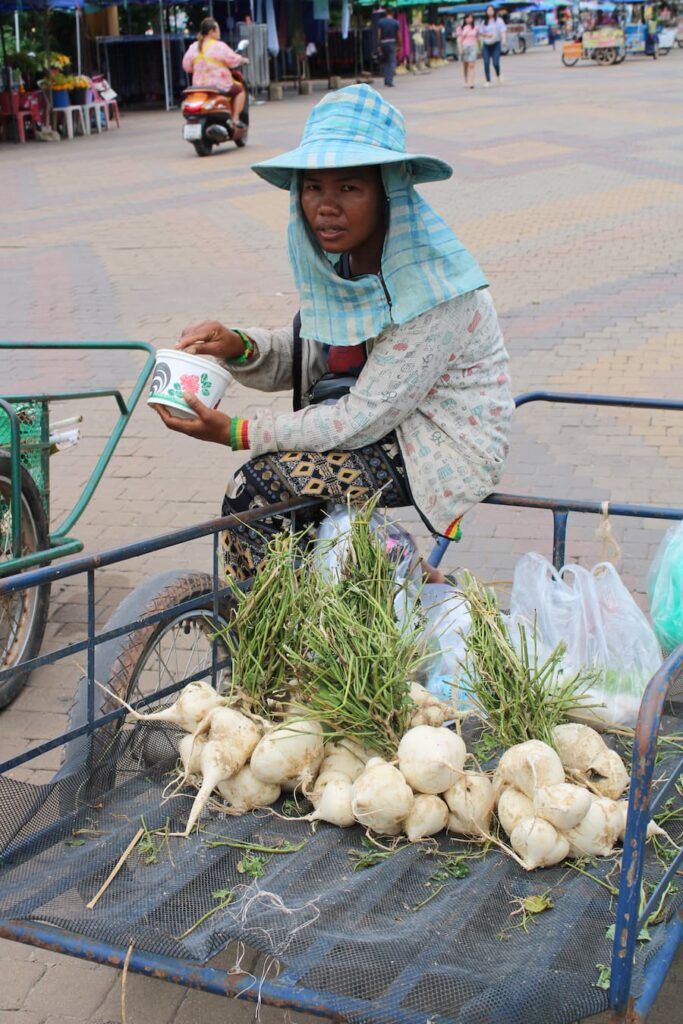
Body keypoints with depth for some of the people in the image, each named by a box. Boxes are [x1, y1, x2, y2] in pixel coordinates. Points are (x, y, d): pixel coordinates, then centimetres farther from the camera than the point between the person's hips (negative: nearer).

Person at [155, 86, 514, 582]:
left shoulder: (433, 288, -27)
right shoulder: (338, 257, -4)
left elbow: (364, 419, -26)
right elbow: (309, 356, 5)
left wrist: (238, 432, -22)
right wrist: (239, 347, -16)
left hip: (443, 445, -8)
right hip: (380, 420, 8)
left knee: (257, 489, -17)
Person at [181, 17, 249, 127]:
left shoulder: (193, 47, 4)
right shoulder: (219, 46, -12)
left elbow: (187, 66, 8)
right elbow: (233, 60, -7)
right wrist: (244, 60, 15)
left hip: (199, 86, 6)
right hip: (220, 85, -6)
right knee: (240, 89, 19)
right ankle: (235, 119, 9)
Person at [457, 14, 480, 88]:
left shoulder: (475, 28, 8)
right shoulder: (461, 28, 5)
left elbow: (477, 39, 15)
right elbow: (459, 39, 3)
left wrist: (478, 48, 15)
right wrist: (460, 48, -7)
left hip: (473, 47, 0)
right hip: (464, 46, 0)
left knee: (472, 65, -12)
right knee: (465, 65, 6)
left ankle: (471, 83, -20)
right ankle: (466, 82, 16)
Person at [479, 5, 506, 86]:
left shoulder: (499, 20, 1)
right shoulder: (484, 22, 11)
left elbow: (503, 31, -9)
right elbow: (480, 32, 11)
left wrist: (503, 40, -26)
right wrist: (486, 34, -10)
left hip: (496, 44, -3)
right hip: (486, 45, 3)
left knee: (496, 63, -10)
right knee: (486, 63, -5)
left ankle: (498, 75, 20)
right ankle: (488, 81, 2)